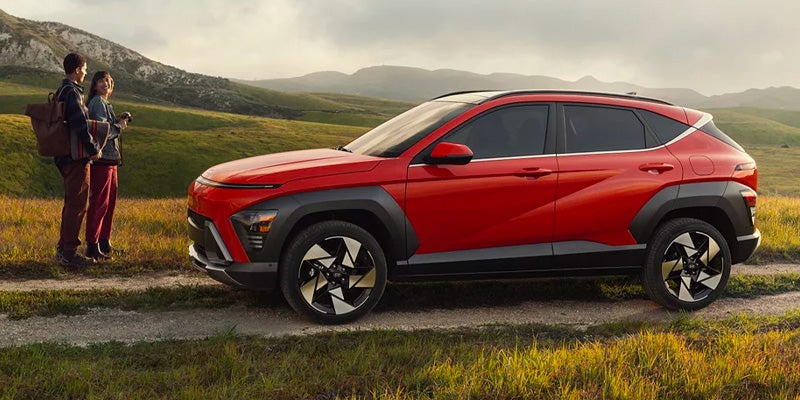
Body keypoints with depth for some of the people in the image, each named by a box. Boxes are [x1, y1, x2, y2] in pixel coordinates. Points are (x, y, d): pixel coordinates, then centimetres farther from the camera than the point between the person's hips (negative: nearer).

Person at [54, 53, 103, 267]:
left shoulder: (61, 91, 16)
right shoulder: (71, 92, -15)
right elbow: (80, 124, -22)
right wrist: (93, 149, -14)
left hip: (65, 157, 10)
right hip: (76, 157, -10)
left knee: (71, 203, 17)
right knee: (78, 204, -6)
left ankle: (63, 248, 23)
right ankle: (69, 251, -4)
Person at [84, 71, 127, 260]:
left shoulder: (104, 103, 21)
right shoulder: (98, 102, -10)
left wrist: (118, 122, 6)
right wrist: (119, 127, -7)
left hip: (109, 159, 10)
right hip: (101, 158, -10)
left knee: (110, 201, 14)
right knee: (99, 202, -9)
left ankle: (104, 242, 23)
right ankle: (92, 246, -7)